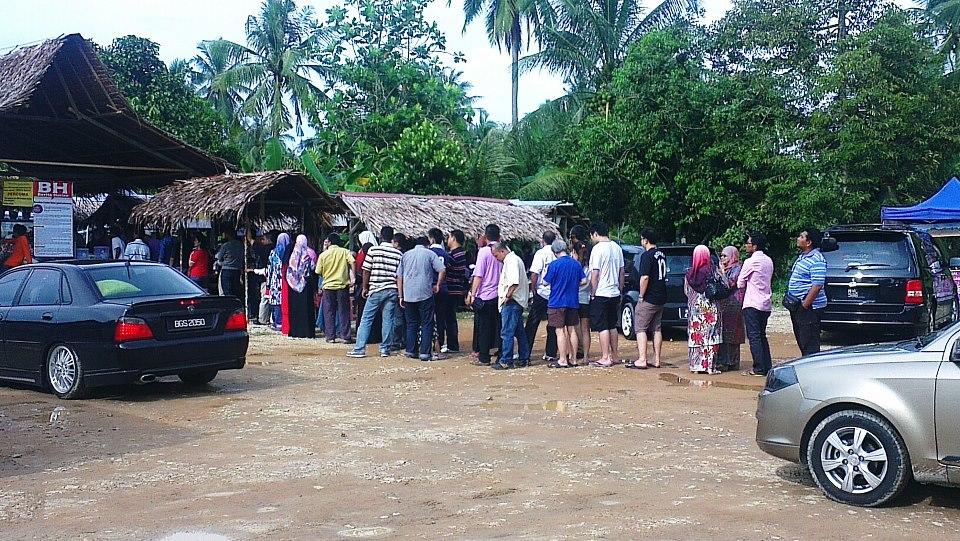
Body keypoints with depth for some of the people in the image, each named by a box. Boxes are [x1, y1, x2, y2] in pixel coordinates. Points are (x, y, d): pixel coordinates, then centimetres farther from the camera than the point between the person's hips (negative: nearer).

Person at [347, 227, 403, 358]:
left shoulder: (373, 250, -4)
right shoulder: (398, 253, 3)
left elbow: (366, 271, -2)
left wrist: (365, 287, 9)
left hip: (376, 289, -3)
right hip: (392, 290, 3)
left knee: (366, 319, 2)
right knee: (388, 320, 7)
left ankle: (359, 349, 0)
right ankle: (385, 349, 10)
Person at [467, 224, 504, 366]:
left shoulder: (484, 251, -10)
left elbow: (478, 275, -12)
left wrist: (472, 293, -8)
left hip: (485, 296, -4)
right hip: (501, 295, 4)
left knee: (484, 327, 3)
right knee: (499, 326, 11)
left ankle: (484, 358, 5)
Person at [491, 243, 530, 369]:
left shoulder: (511, 261, -13)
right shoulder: (514, 259, 19)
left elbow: (514, 282, -27)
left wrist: (507, 295, -17)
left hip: (511, 302, -11)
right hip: (518, 302, 11)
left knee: (507, 333, -8)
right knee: (519, 332, 14)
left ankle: (506, 361, -7)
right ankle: (524, 358, 20)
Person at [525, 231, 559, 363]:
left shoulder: (541, 253, -7)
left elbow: (534, 274, -13)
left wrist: (533, 289, -4)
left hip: (542, 293, -4)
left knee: (532, 324, 3)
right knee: (553, 325, 10)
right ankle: (551, 354, 11)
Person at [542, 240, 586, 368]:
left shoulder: (554, 265, -13)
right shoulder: (576, 264, 3)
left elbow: (545, 282, -8)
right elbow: (584, 281, 7)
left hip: (557, 303, -5)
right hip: (573, 302, 5)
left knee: (560, 331, -2)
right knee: (572, 330, 11)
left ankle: (562, 360, -1)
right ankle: (573, 359, 15)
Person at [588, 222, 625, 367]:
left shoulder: (598, 248, -14)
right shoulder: (617, 247, 10)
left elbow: (595, 274, -16)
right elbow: (621, 272, 14)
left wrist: (593, 293, -9)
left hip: (601, 294, -8)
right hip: (615, 293, 8)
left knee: (602, 327, -4)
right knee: (612, 326, 15)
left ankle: (605, 358, -5)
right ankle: (614, 356, 20)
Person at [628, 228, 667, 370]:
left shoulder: (647, 255, -15)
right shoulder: (662, 255, 12)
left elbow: (645, 278, -23)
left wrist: (641, 296, -14)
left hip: (649, 299, -8)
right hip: (661, 298, 8)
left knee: (640, 328, -3)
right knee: (656, 329, 13)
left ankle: (642, 360, -8)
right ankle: (656, 360, 15)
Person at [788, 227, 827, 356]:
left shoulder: (816, 260, -17)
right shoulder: (802, 256, 15)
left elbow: (817, 286, -23)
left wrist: (804, 305, -22)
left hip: (809, 307, -11)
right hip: (797, 306, 11)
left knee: (809, 343, -8)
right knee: (801, 341, 16)